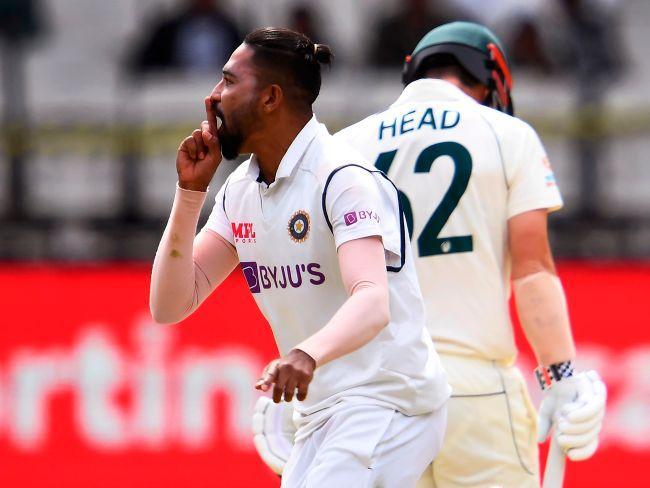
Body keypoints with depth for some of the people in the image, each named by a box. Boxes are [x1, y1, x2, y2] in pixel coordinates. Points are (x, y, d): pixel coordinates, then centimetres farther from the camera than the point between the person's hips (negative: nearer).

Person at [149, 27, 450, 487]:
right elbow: (171, 306, 4)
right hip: (320, 412, 9)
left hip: (388, 401, -9)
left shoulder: (341, 177, -16)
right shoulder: (241, 190, 9)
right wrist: (191, 191, -4)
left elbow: (372, 304, -32)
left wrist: (307, 355, -51)